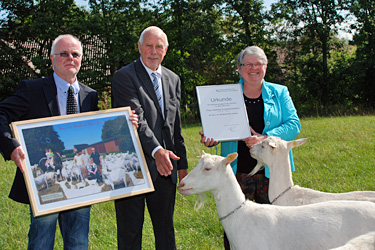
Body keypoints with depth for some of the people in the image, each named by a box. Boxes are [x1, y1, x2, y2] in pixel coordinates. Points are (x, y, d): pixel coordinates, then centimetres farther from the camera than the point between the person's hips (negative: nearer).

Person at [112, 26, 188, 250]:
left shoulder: (173, 80, 13)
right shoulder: (124, 77, -7)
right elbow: (136, 119, -19)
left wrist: (182, 164, 13)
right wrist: (156, 150, -33)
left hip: (165, 166, 5)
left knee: (166, 229, 14)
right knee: (130, 232, 4)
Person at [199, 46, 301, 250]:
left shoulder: (279, 93, 10)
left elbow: (293, 124, 0)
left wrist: (265, 138, -15)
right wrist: (210, 138, -17)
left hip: (271, 170, 0)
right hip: (238, 171, 0)